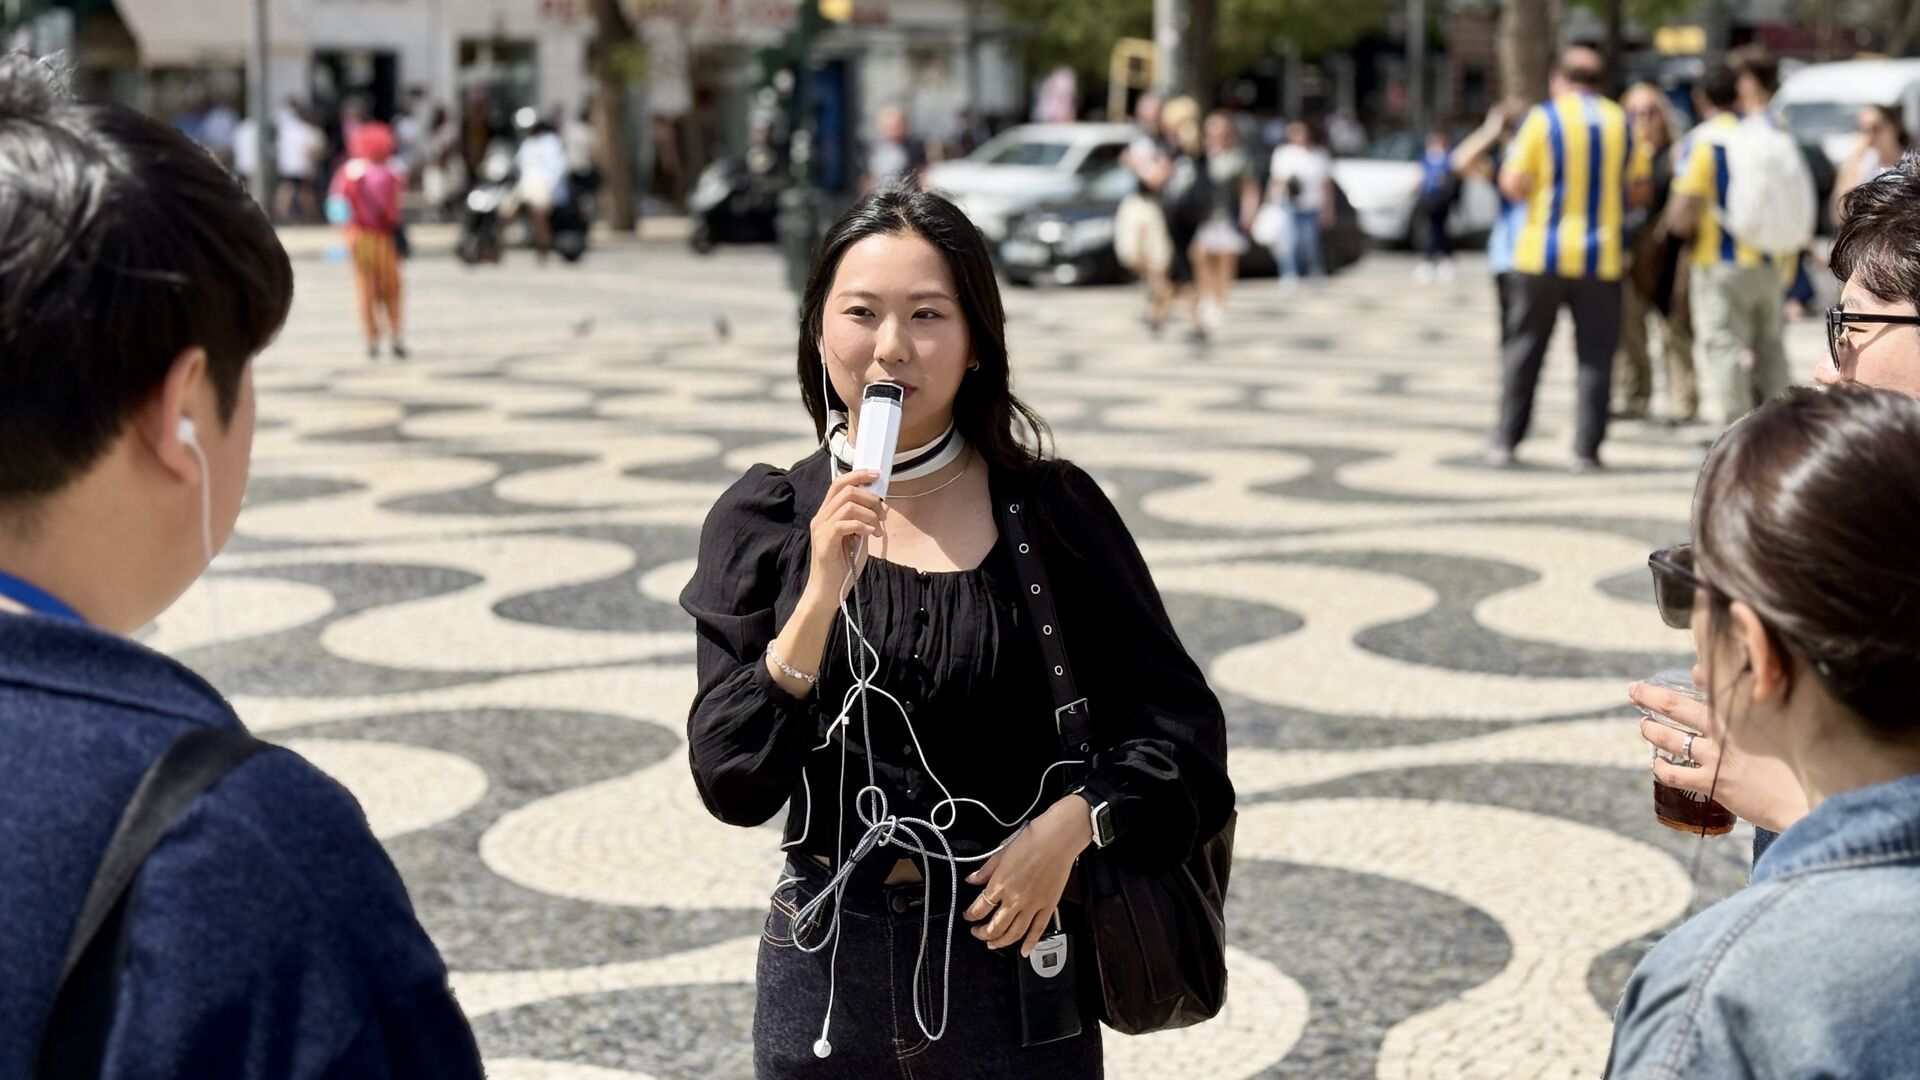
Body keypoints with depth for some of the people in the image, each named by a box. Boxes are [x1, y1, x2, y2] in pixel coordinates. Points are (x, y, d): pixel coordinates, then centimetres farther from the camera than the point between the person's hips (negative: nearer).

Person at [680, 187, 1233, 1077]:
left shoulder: (1051, 511, -5)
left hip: (1013, 959, -1)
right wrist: (819, 598, -21)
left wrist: (1071, 822, -18)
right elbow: (731, 785, -10)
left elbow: (1179, 730, -2)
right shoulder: (763, 521, -3)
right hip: (824, 967, 1)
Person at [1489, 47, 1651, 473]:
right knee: (1595, 355, 5)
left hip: (1541, 255, -1)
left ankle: (1505, 443, 9)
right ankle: (1586, 449, 1)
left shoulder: (1543, 119, -5)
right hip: (1601, 258, 1)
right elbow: (1638, 191, 7)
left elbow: (1514, 185, -9)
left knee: (1524, 349, 8)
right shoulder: (1622, 123, 5)